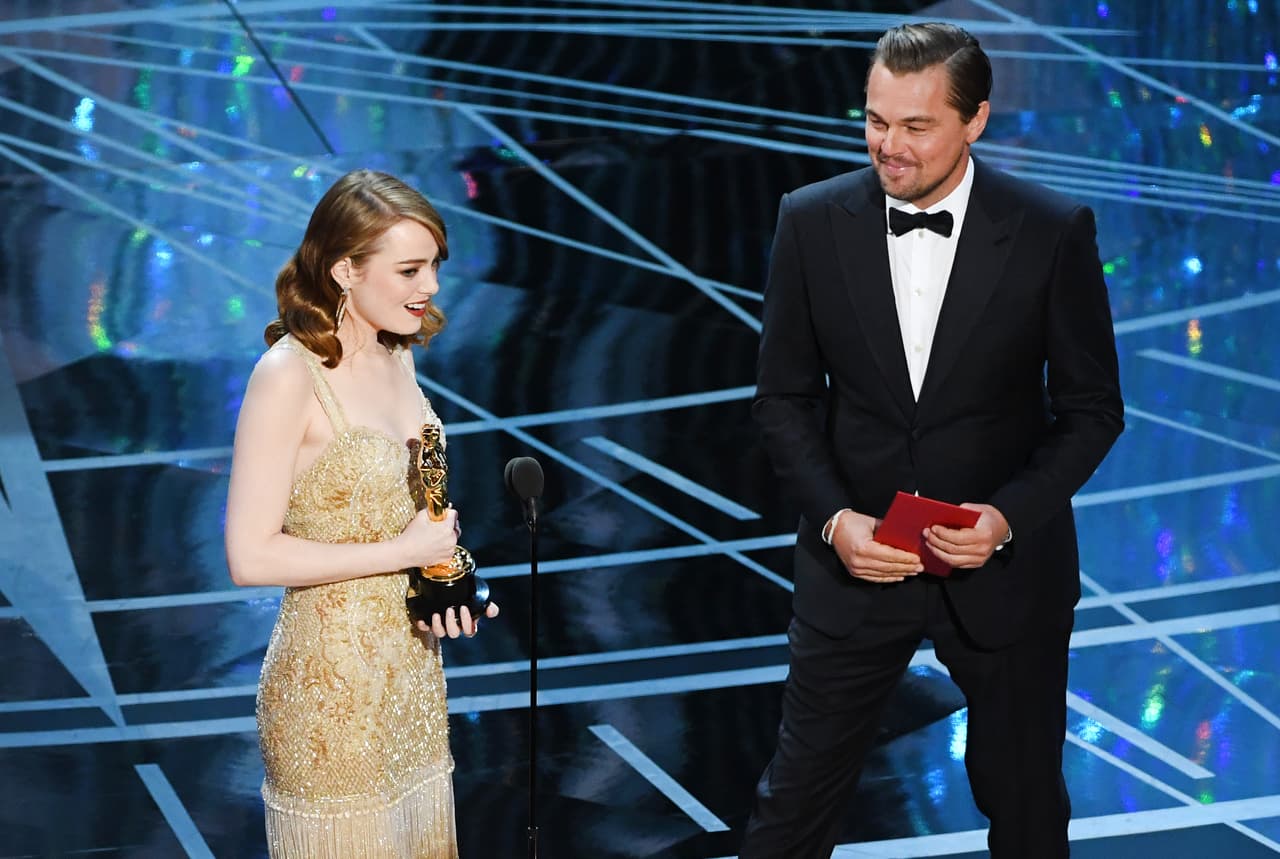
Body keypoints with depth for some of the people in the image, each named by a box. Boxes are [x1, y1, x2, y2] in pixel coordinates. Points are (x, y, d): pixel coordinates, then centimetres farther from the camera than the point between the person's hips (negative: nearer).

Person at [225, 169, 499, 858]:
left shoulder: (395, 357, 5)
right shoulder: (289, 375, -19)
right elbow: (251, 556, -21)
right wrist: (405, 553, -18)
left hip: (412, 666, 7)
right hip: (330, 684, -7)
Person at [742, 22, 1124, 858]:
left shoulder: (1053, 232, -11)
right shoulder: (813, 221, -7)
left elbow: (1091, 407, -4)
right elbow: (786, 396, 1)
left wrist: (1008, 516, -18)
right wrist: (834, 519, -13)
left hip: (1004, 561, 0)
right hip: (858, 555, 1)